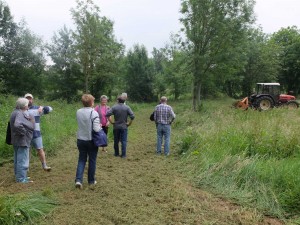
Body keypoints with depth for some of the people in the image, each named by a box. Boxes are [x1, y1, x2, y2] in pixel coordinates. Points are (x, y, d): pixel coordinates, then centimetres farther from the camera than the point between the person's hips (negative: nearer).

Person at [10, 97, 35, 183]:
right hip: (22, 141, -11)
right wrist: (23, 132, -22)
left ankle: (18, 176, 30)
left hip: (16, 141, 11)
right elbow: (17, 125, -38)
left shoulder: (16, 112, 11)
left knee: (17, 159, 18)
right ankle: (21, 179, 3)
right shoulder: (19, 114, -21)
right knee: (23, 160, -3)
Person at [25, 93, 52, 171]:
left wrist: (42, 107, -19)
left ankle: (44, 166, 7)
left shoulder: (37, 108, 4)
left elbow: (50, 109, 0)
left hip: (36, 133, -1)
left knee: (40, 149, -1)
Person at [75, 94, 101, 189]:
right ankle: (91, 181, 24)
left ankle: (78, 180, -1)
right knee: (92, 161, 12)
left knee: (81, 160, 14)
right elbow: (96, 129, -23)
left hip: (80, 140, 4)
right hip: (91, 140, -4)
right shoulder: (93, 113, -18)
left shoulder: (78, 112, -1)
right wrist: (100, 127, -4)